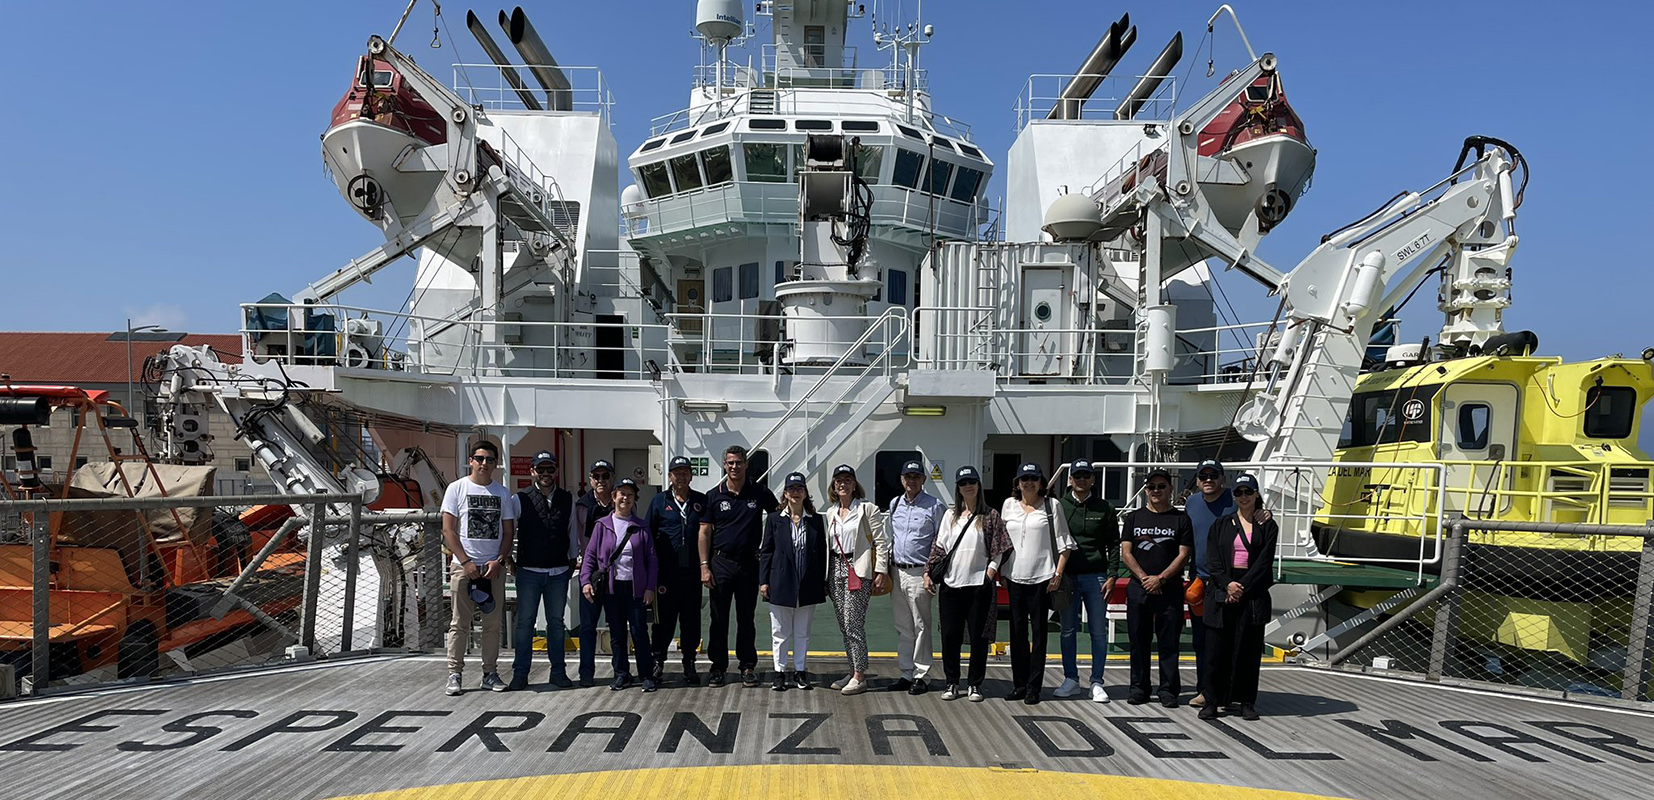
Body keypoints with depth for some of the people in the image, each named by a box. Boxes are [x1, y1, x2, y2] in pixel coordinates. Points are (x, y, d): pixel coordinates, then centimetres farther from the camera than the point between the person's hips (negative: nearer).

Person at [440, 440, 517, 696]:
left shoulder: (502, 493, 10)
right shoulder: (457, 488, 1)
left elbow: (508, 532, 10)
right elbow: (448, 530, -3)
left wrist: (498, 561, -5)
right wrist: (465, 562, -10)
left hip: (494, 567, 3)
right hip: (464, 566, -3)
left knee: (493, 623, 6)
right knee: (460, 623, -1)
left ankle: (490, 673, 14)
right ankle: (454, 675, 6)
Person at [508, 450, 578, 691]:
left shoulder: (567, 499, 7)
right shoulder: (520, 499, -1)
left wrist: (573, 558, 16)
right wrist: (508, 560, 4)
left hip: (559, 572, 2)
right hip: (528, 571, -2)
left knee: (556, 622, 9)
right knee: (525, 622, 1)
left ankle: (558, 671, 18)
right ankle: (520, 673, 10)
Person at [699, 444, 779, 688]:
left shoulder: (760, 493, 3)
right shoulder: (714, 496, 2)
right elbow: (704, 532, 2)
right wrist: (704, 566, -5)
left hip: (749, 563, 0)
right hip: (721, 562, 0)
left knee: (746, 618, 8)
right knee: (719, 618, 5)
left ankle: (747, 666, 17)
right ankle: (718, 666, 16)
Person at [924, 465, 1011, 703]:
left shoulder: (990, 516, 2)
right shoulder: (950, 515, 12)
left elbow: (998, 551, 1)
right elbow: (939, 547, 12)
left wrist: (989, 575, -8)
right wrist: (928, 573, 5)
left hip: (978, 585, -3)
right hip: (950, 584, 3)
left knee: (978, 636, 3)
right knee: (950, 636, 5)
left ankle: (975, 684, 16)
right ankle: (952, 683, 18)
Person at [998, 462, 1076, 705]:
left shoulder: (1052, 505, 1)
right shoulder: (1009, 504, 11)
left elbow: (1064, 542, 0)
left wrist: (1058, 572, -8)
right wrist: (1000, 571, 11)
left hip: (1041, 577, -3)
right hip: (1014, 576, 4)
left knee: (1038, 632, 1)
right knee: (1017, 632, 8)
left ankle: (1034, 687, 7)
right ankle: (1019, 684, 17)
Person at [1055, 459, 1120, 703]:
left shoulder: (1105, 508, 5)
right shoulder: (1059, 506, 4)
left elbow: (1114, 544, 7)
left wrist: (1111, 576, -2)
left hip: (1096, 577, 0)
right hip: (1067, 576, 0)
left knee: (1099, 632, 2)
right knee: (1068, 630, 6)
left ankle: (1097, 683, 11)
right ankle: (1071, 679, 18)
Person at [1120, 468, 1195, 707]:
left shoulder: (1181, 519, 5)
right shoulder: (1134, 517, 10)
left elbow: (1183, 555, -2)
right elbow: (1125, 553, 4)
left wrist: (1160, 579, -11)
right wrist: (1144, 578, -9)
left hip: (1170, 589, -2)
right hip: (1138, 588, 2)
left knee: (1169, 641, 1)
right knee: (1139, 640, 6)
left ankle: (1168, 690, 10)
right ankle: (1139, 688, 15)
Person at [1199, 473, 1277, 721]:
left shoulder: (1267, 526, 7)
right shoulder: (1221, 525, 11)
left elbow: (1264, 562, -2)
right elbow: (1212, 561, 3)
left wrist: (1242, 588, -10)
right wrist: (1227, 585, -11)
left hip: (1253, 594, -1)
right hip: (1221, 592, 1)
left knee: (1249, 649, 1)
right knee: (1216, 648, 0)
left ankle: (1247, 703, 12)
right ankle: (1212, 701, 8)